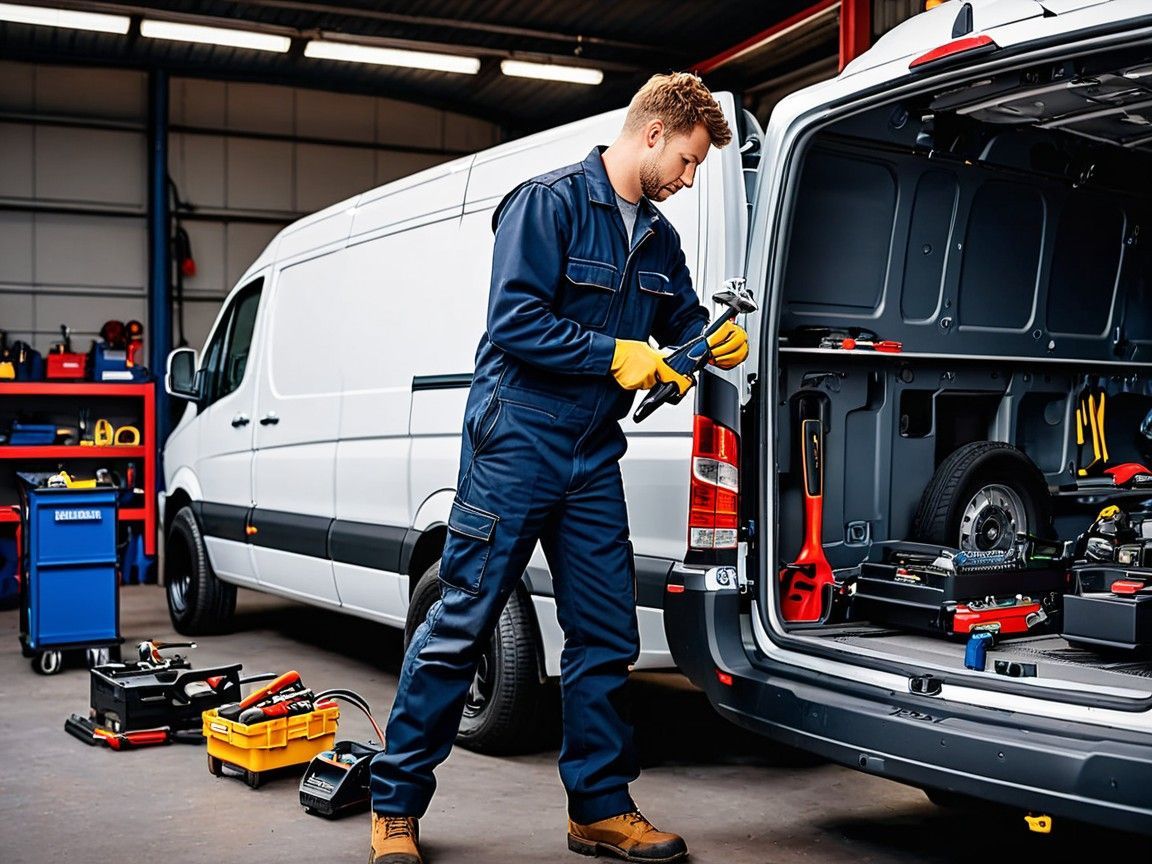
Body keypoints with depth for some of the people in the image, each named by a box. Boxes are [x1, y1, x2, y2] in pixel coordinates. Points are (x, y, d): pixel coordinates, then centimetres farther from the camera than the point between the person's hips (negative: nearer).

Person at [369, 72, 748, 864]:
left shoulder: (657, 239, 13)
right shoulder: (549, 203, -10)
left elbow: (685, 323, 23)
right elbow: (515, 322, -19)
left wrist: (718, 343, 1)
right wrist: (616, 354, -19)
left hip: (593, 458, 8)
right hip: (516, 446, -7)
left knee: (606, 637, 8)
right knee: (459, 627, -2)